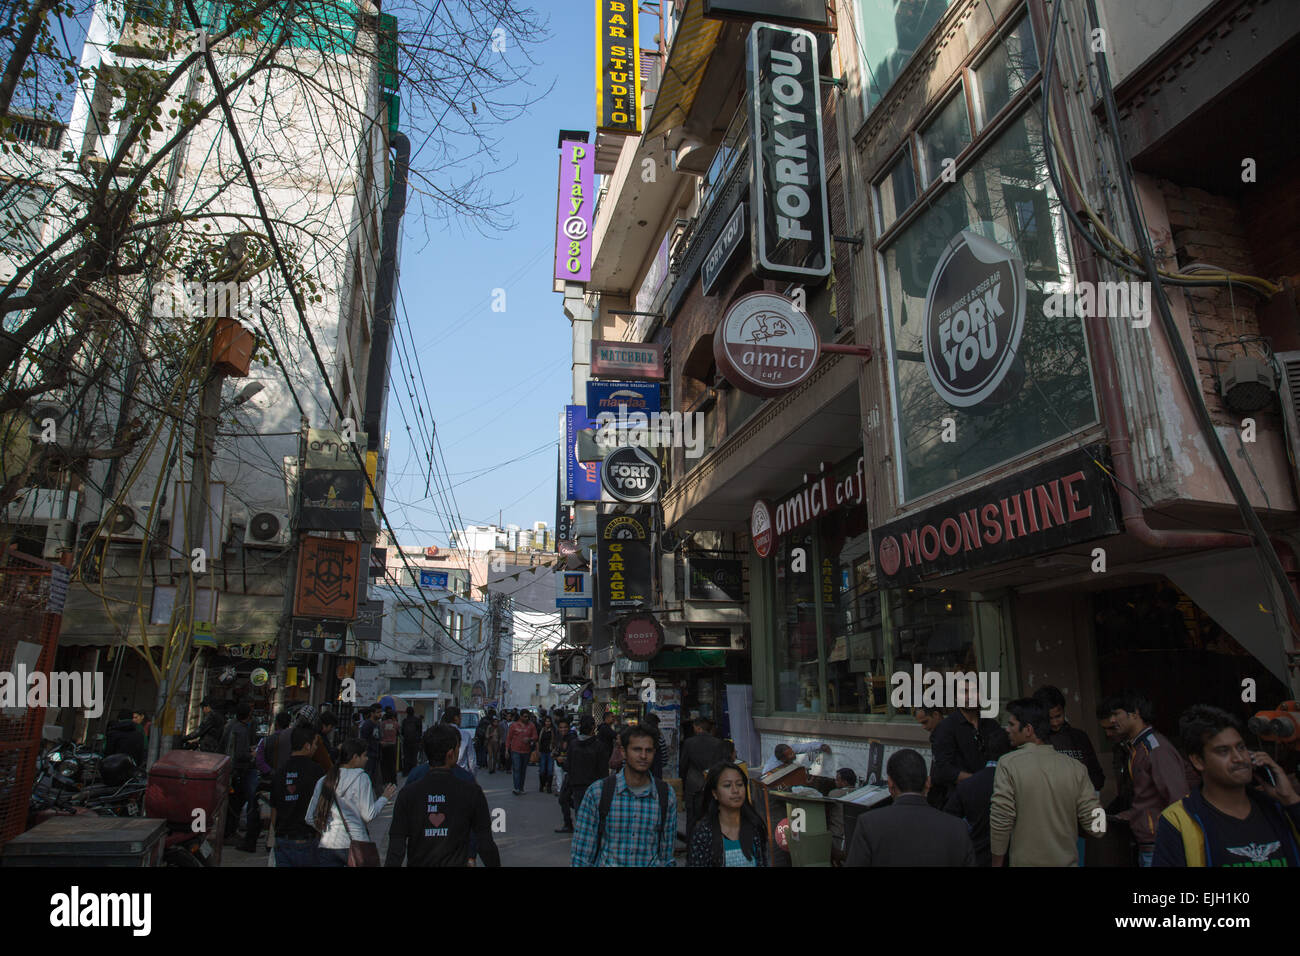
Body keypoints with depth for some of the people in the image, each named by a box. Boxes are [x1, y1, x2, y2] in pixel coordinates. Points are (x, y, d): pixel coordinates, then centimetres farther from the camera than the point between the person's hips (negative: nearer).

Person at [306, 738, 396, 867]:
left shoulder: (323, 781, 9)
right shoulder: (361, 778, -6)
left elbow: (310, 818, 10)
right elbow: (368, 815, -8)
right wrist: (385, 798, 7)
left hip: (326, 844, 4)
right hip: (354, 843, -4)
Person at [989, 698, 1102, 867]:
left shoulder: (1008, 764, -15)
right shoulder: (1076, 767, -6)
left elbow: (1000, 823, -17)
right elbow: (1095, 827, -5)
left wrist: (996, 864, -5)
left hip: (1025, 861, -3)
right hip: (1068, 861, 3)